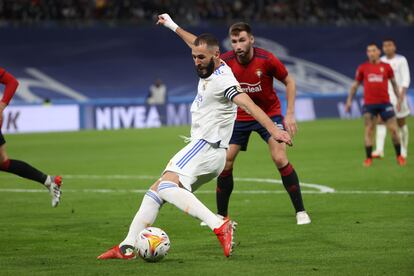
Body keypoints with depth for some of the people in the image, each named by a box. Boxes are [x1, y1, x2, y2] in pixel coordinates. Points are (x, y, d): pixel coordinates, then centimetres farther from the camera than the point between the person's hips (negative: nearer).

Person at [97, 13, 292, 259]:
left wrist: (273, 130, -43)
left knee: (167, 186, -30)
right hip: (202, 149, 10)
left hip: (206, 147, -10)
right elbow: (199, 44, 36)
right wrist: (173, 26, 49)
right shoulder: (210, 68, 14)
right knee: (156, 190, 11)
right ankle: (128, 246, 11)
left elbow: (249, 105, -29)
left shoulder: (222, 80, -15)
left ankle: (219, 226, -44)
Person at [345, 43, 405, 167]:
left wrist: (398, 98, 10)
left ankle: (399, 156, 11)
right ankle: (368, 158, 5)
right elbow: (355, 85, 13)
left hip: (385, 103, 0)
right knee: (369, 130, -2)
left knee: (393, 129, -1)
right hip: (369, 104, 0)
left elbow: (394, 83, 15)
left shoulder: (386, 67, 5)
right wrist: (349, 100, 9)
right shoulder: (363, 68, 5)